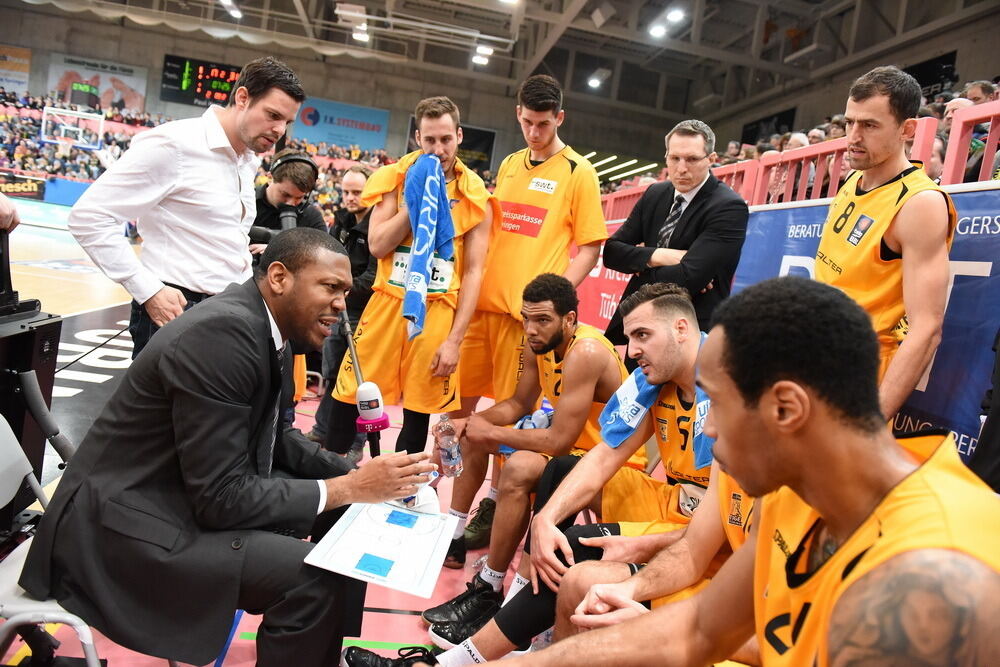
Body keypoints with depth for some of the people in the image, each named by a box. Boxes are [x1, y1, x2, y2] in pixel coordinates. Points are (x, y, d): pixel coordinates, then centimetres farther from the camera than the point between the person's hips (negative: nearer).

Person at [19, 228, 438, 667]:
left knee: (345, 514, 8)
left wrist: (352, 472, -1)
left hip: (192, 493, 10)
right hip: (122, 524, -10)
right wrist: (349, 487, -21)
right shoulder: (222, 333, -26)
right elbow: (220, 498, -27)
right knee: (313, 576, -24)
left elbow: (268, 443, 12)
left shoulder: (257, 324, 2)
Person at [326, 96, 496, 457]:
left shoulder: (475, 196, 0)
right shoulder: (395, 178, 3)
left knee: (420, 411, 7)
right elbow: (377, 245, -6)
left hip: (438, 312, 0)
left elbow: (473, 272, -2)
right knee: (349, 397, 4)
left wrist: (454, 339, -7)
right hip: (388, 303, 1)